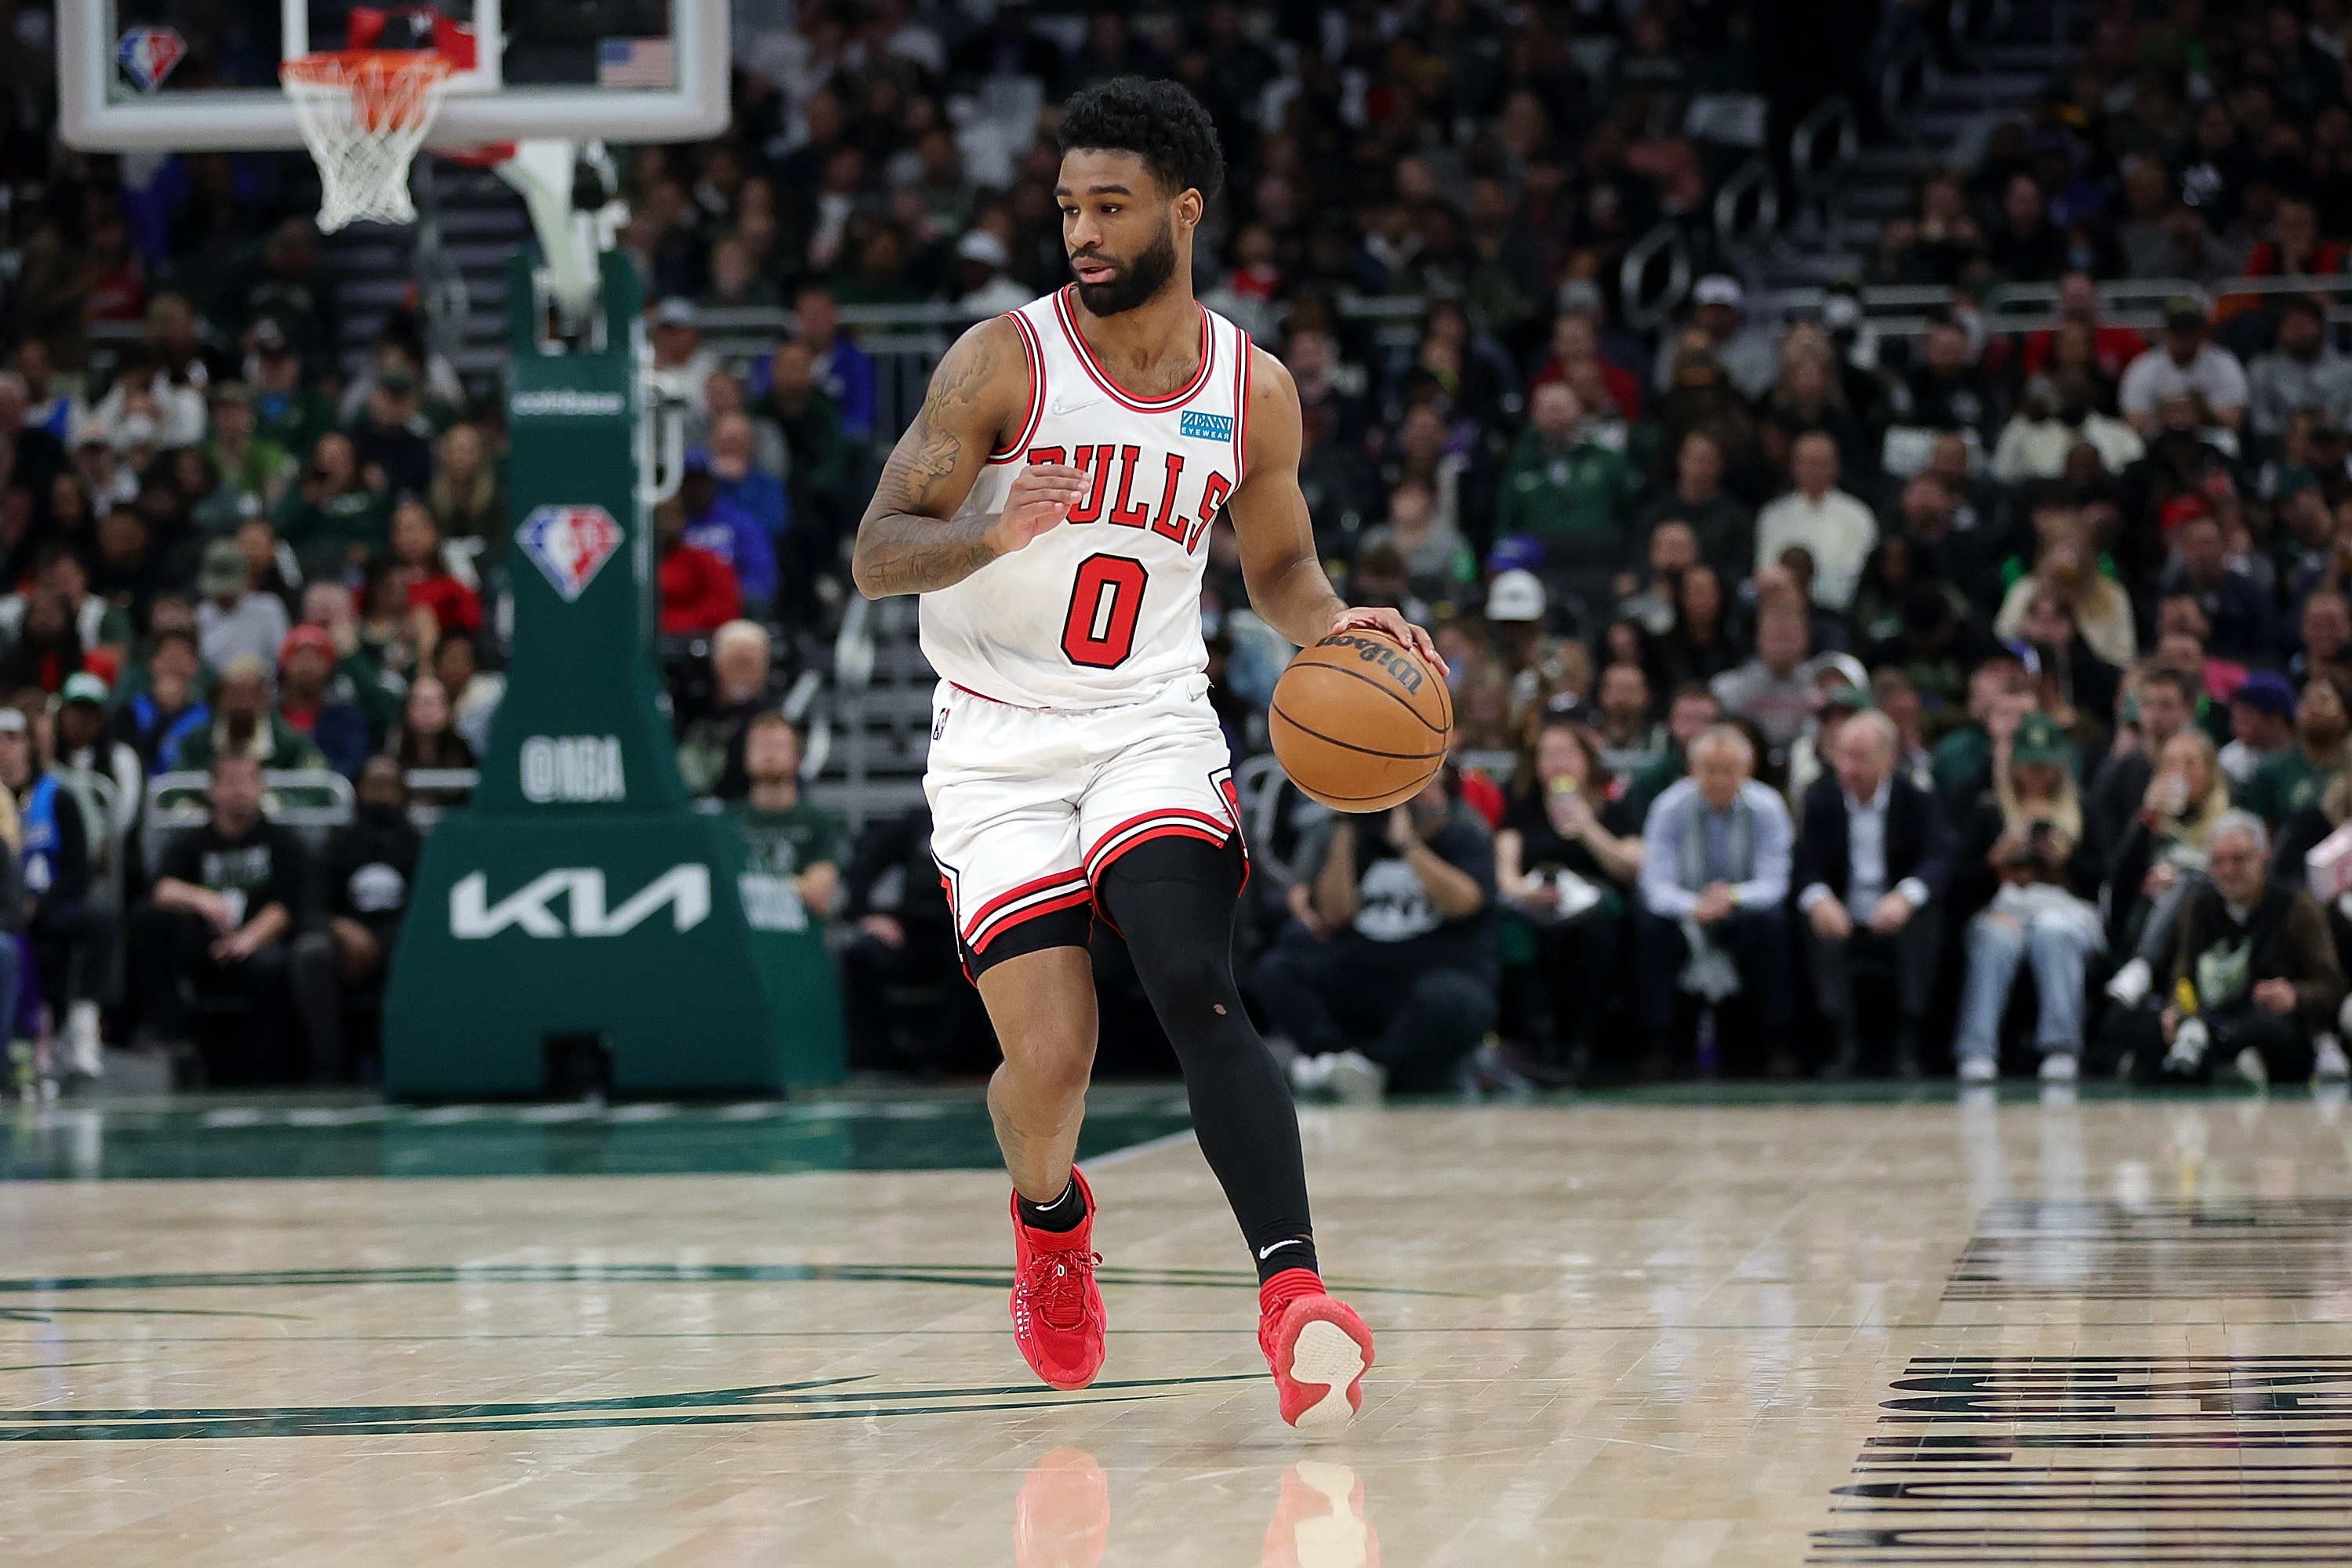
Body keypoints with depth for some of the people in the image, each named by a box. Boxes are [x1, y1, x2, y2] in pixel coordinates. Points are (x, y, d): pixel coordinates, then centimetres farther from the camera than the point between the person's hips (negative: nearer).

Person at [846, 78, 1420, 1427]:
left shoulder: (1253, 391, 1)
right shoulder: (1004, 363, -9)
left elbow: (1279, 567, 17)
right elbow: (877, 554, -11)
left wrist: (1333, 624, -6)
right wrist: (994, 533, -32)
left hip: (1152, 723, 1)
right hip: (1000, 745, -1)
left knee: (1197, 988, -23)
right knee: (1052, 1057, -10)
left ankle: (1293, 1290, -31)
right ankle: (1049, 1218, 26)